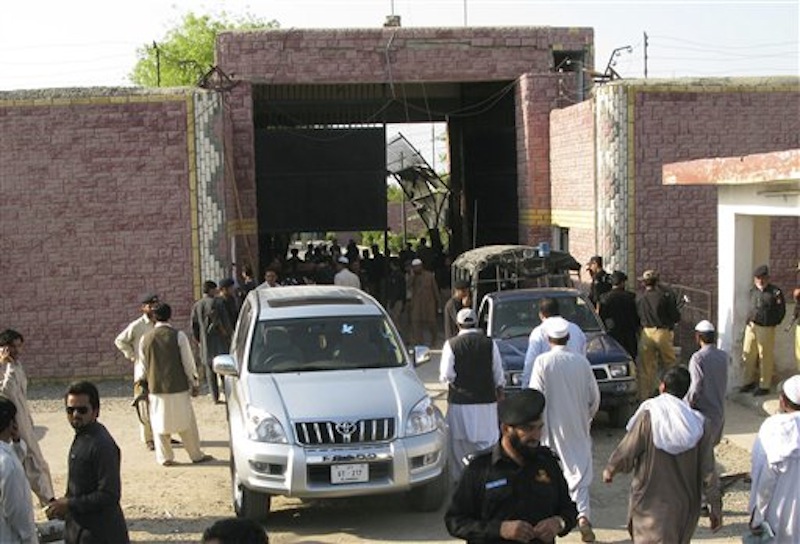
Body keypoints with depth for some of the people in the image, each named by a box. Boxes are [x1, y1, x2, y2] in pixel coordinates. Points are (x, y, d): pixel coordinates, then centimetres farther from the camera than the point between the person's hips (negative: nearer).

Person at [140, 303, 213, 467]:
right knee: (186, 423, 8)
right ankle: (196, 455, 16)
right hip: (178, 387, -2)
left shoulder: (145, 339, 0)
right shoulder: (178, 335, -9)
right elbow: (188, 362, -7)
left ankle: (165, 457, 17)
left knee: (160, 424, 12)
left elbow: (144, 366, 8)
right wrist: (194, 384, 2)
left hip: (156, 388, 2)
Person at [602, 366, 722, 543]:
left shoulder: (648, 417, -16)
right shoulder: (698, 424, -5)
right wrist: (715, 506, 4)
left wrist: (609, 469, 9)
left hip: (652, 504, -4)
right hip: (686, 506, 4)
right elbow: (708, 470, -5)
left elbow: (626, 453, -11)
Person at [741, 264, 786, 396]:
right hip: (751, 327, 6)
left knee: (765, 358, 2)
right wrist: (749, 321, 10)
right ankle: (749, 382, 28)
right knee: (748, 355, 12)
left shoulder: (775, 292, -9)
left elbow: (781, 311, -5)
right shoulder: (753, 291, 7)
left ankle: (764, 386, 13)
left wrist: (773, 323, -7)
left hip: (766, 329, -6)